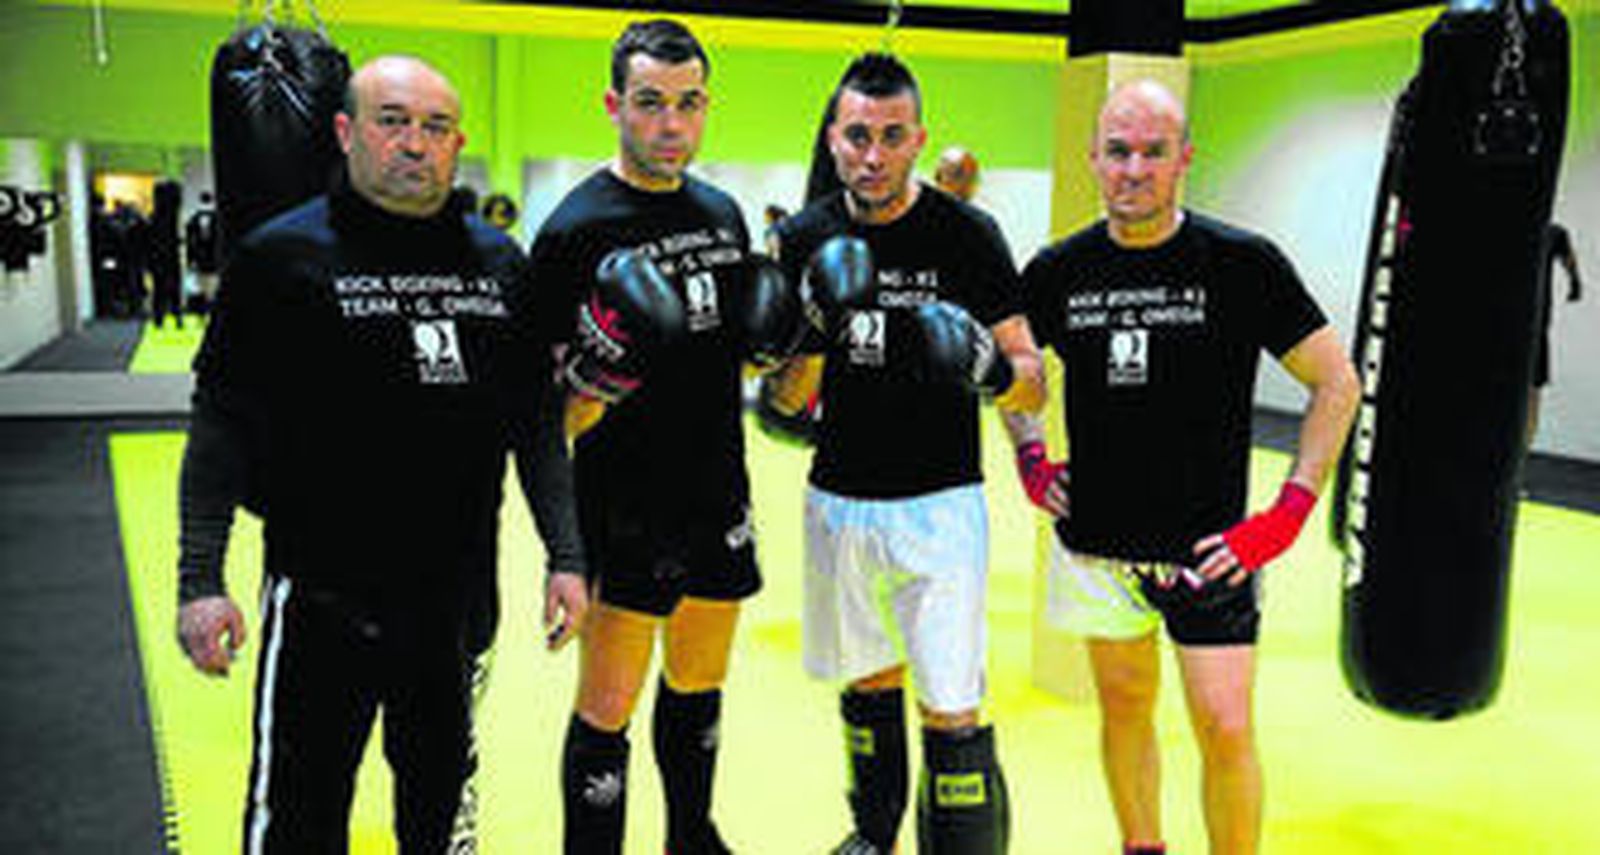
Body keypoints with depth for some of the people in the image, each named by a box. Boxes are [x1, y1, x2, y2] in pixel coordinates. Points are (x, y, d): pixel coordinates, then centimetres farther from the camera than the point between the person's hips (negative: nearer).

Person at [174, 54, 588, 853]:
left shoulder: (500, 262, 6)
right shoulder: (281, 255, -6)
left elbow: (536, 422, 9)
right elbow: (222, 424, -6)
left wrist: (565, 557, 6)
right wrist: (200, 578, -11)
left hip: (457, 593, 4)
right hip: (321, 597, -4)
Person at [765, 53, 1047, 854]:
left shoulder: (966, 234, -9)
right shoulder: (804, 237, 1)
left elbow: (1033, 386, -6)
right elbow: (785, 401, 4)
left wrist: (990, 367, -27)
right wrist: (810, 341, -16)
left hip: (938, 505, -4)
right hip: (838, 502, 4)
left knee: (951, 713, -4)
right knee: (868, 682, 20)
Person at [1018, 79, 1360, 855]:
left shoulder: (1242, 264, -9)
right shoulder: (1059, 271, 0)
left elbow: (1337, 384, -4)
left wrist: (1288, 513, -10)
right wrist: (1030, 460, 5)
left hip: (1208, 548, -3)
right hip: (1097, 543, 3)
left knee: (1225, 729, -1)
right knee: (1125, 709, 16)